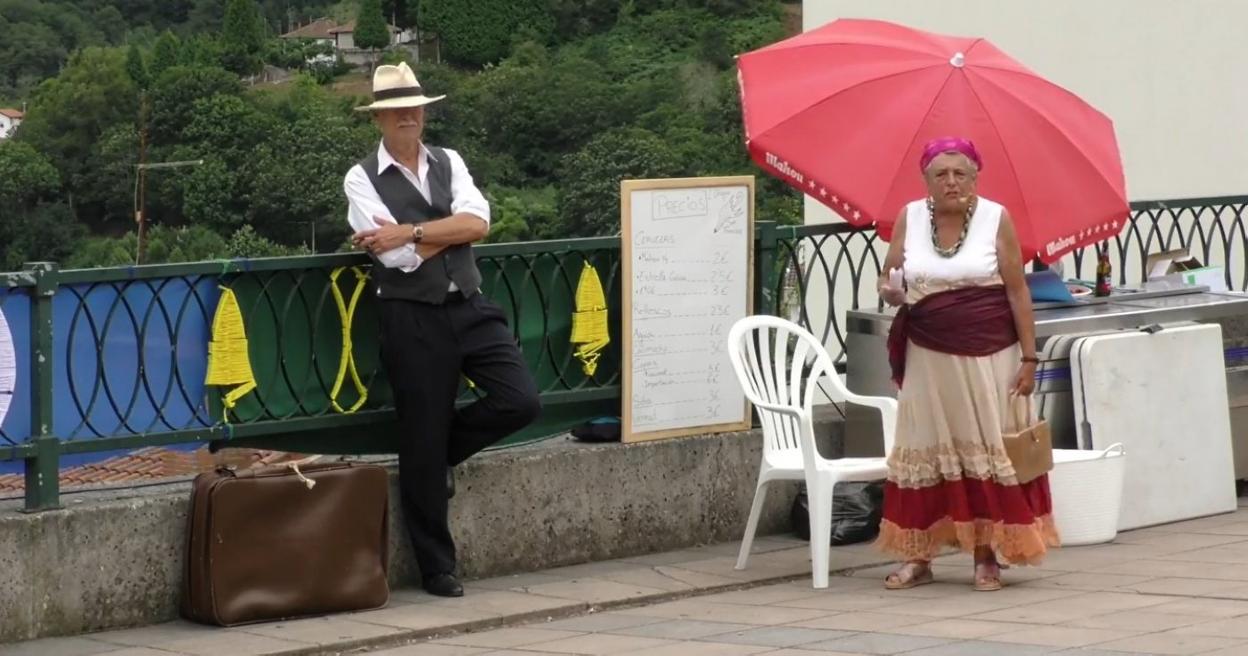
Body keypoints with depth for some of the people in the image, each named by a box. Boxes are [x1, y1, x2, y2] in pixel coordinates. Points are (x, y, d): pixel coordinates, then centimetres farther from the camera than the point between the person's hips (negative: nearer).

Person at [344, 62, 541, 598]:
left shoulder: (449, 164, 11)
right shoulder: (363, 180, -1)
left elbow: (477, 223, -7)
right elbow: (400, 258, -13)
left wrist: (411, 232, -14)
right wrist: (451, 230, -4)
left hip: (470, 307, 4)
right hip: (413, 318, -4)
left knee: (520, 401, -11)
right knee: (422, 444, 0)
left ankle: (442, 455, 17)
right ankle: (436, 567, 13)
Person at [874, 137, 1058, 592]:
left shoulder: (996, 218, -3)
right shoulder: (910, 218, 4)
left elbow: (1018, 291, -3)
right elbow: (888, 278, 10)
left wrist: (1029, 357, -7)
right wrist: (890, 290, -15)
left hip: (988, 356, -2)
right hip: (929, 356, 2)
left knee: (988, 451, 0)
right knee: (923, 453, 3)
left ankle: (987, 557, 7)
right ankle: (916, 557, 9)